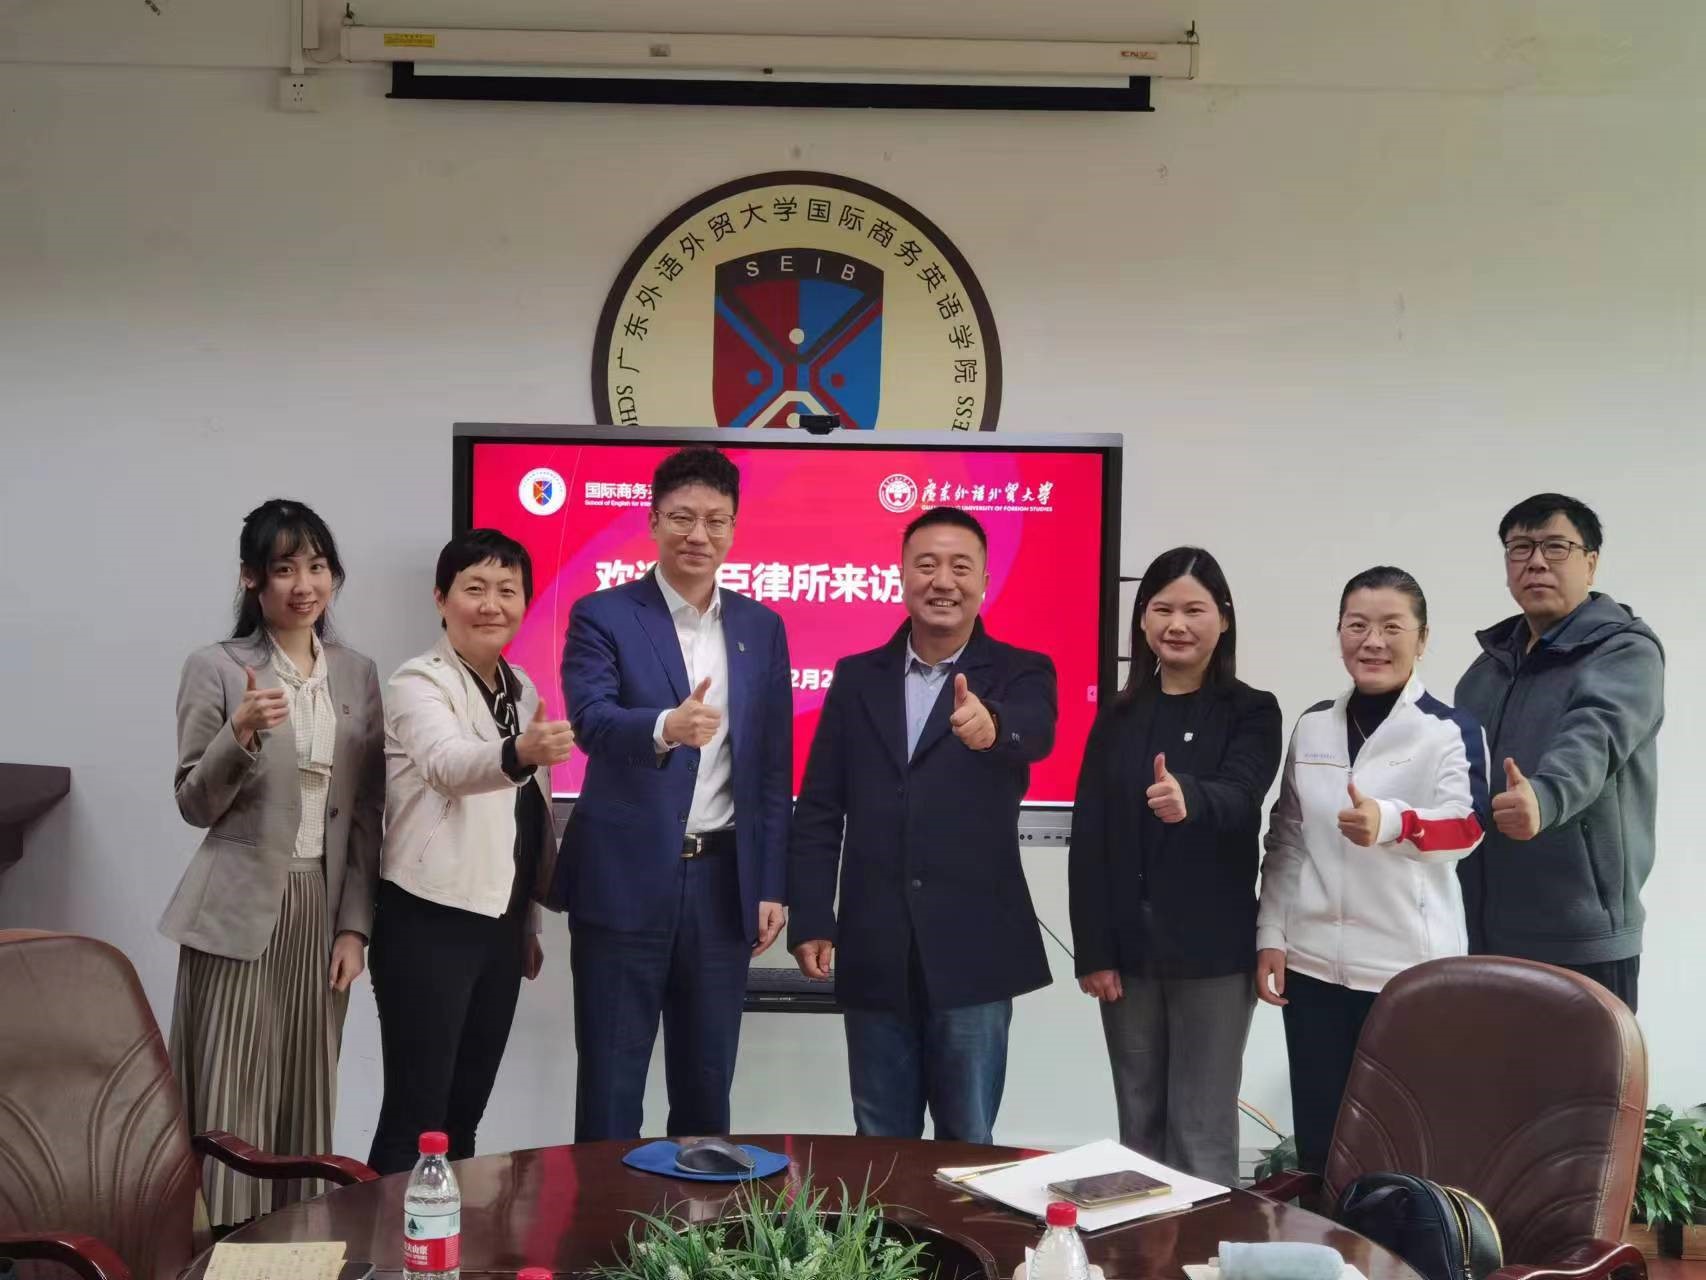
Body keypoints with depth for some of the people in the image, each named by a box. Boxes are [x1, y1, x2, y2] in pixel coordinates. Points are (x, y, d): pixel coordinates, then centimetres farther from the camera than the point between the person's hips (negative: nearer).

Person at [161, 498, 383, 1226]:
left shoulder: (358, 675, 7)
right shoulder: (215, 669, -3)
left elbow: (367, 812, 8)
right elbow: (195, 805, -4)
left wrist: (355, 924, 3)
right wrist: (241, 735, -22)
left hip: (323, 910, 3)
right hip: (239, 912, -3)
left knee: (306, 1098, 9)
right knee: (229, 1103, -1)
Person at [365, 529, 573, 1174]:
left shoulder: (523, 687, 12)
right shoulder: (420, 683, -11)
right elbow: (448, 763, -33)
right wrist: (519, 753, -53)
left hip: (500, 924, 7)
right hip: (430, 923, -7)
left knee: (466, 1111, 13)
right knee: (416, 1114, -5)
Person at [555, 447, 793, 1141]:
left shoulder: (762, 627, 9)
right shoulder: (602, 616, -3)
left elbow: (773, 767, 10)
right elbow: (591, 719, -20)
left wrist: (771, 886, 6)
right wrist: (665, 727, -40)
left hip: (724, 883, 4)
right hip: (625, 882, -3)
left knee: (707, 1084, 14)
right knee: (611, 1083, 5)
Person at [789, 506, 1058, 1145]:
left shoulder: (1021, 673, 1)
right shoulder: (857, 677, 8)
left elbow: (1035, 733, -23)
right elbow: (818, 811, 7)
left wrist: (991, 726, -46)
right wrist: (811, 922, -1)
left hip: (971, 951, -2)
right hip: (874, 952, 3)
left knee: (969, 1146, 6)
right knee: (879, 1145, 12)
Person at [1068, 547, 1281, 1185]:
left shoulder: (1251, 712, -1)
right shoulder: (1118, 718, 8)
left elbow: (1239, 797, -22)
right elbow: (1088, 840, 5)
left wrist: (1189, 800, -45)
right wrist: (1092, 950, -4)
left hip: (1212, 954, -3)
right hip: (1128, 951, 3)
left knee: (1202, 1132, 0)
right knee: (1139, 1125, 11)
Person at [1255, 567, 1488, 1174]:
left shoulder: (1451, 730, -4)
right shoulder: (1312, 726, 10)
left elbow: (1467, 828, -20)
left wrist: (1388, 822, -39)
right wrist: (1271, 936, 7)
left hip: (1410, 967, -4)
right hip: (1312, 962, 4)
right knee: (1317, 1138, 10)